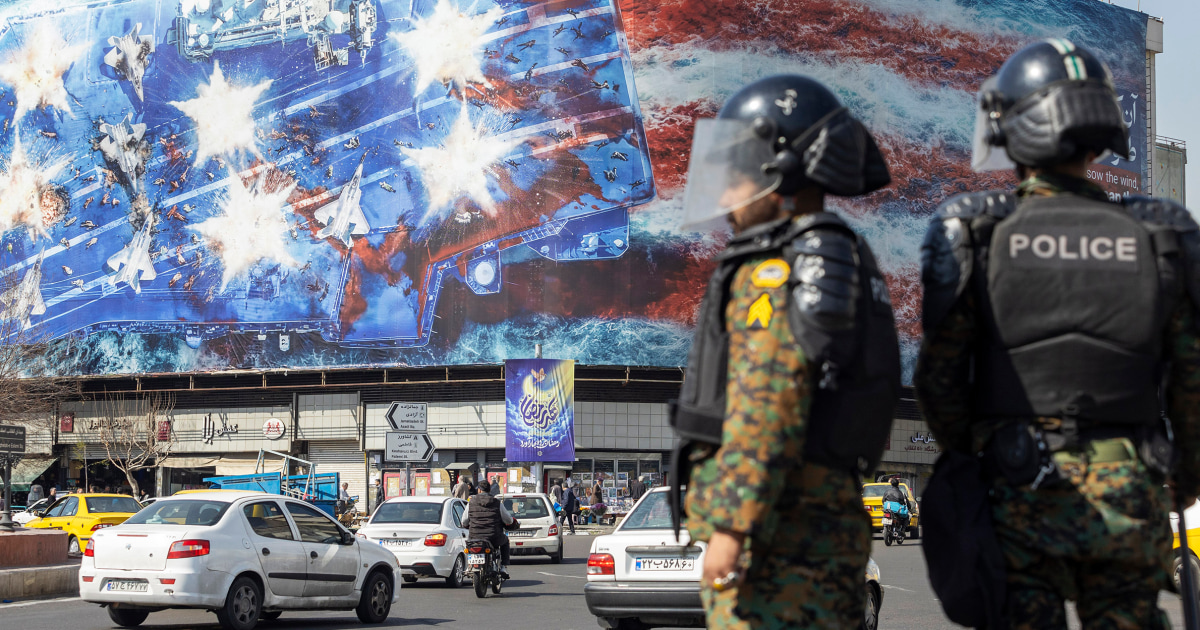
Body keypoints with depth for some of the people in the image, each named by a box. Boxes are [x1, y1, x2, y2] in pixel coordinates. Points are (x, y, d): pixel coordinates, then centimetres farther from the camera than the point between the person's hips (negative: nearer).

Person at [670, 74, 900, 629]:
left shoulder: (776, 274, -12)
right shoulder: (843, 266, 20)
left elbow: (768, 406, -21)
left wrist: (731, 528, -22)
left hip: (774, 535, -10)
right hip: (825, 522, 10)